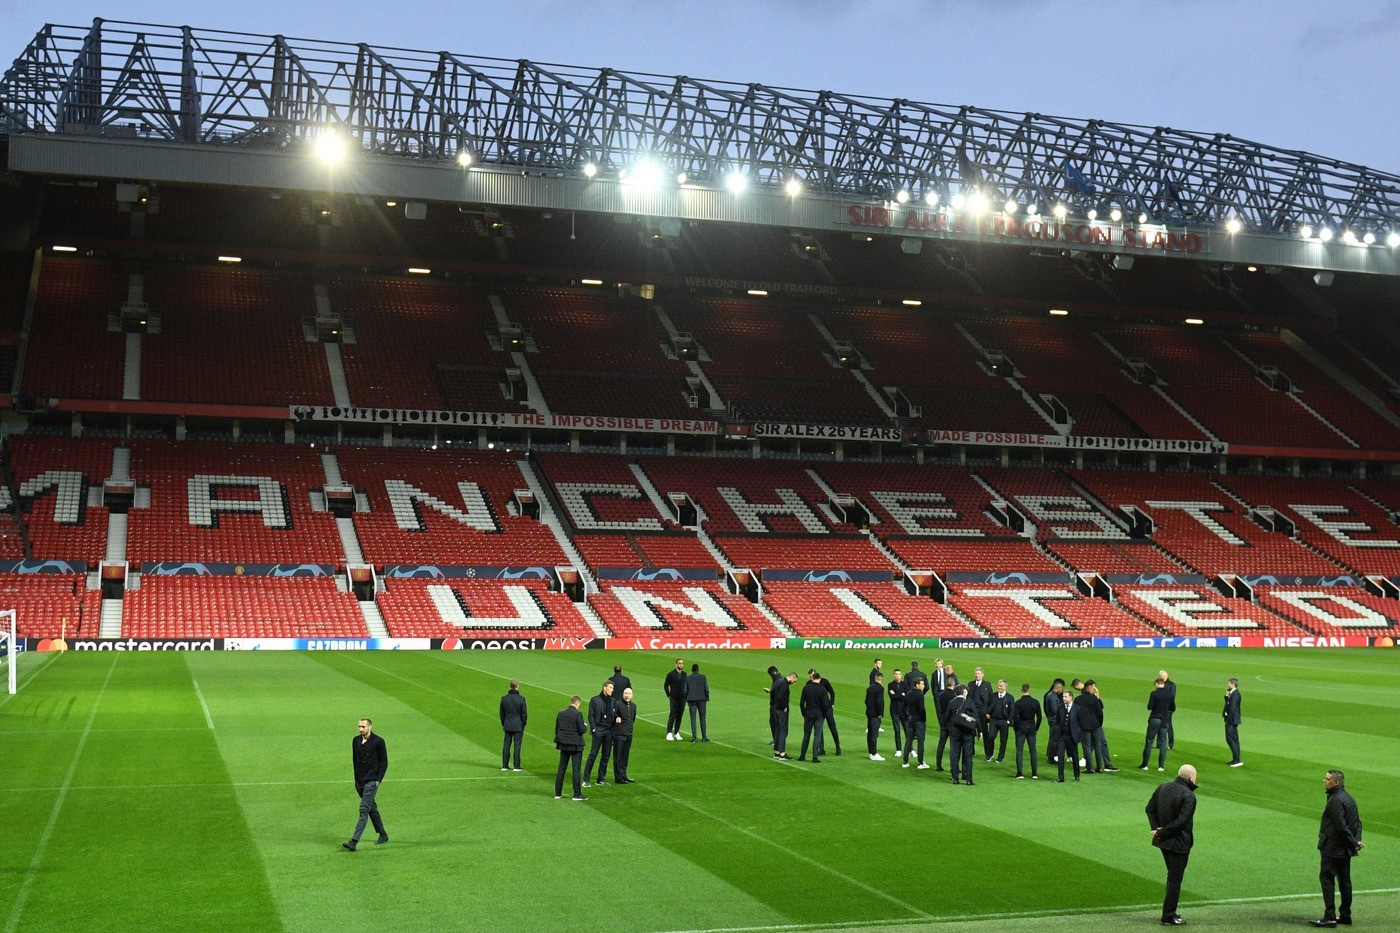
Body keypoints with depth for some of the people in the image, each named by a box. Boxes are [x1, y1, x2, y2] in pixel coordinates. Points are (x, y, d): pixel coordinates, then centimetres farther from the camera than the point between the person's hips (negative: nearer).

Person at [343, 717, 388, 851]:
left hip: (371, 782, -7)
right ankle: (383, 835, 30)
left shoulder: (378, 742, -9)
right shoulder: (355, 740, 7)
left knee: (364, 810, -12)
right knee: (372, 809, 16)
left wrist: (378, 780, -10)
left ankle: (354, 842, -19)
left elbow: (384, 762, -5)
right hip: (360, 782, 7)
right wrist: (356, 779, 14)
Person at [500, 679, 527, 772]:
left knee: (506, 745, 9)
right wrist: (523, 724, 6)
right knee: (517, 746, 1)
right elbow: (524, 714, -8)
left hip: (507, 726, 3)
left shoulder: (504, 698, -1)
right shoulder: (521, 699, -12)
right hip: (518, 726, -3)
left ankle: (505, 765, 12)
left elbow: (501, 713, 6)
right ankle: (516, 766, 3)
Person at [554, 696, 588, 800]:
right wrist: (586, 727, 5)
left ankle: (557, 793, 14)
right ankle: (577, 794, 1)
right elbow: (582, 730, -15)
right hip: (575, 745, -5)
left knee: (561, 769, 12)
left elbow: (556, 728, 9)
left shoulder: (561, 713, 4)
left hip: (563, 745, 5)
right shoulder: (577, 714, -14)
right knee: (576, 770, 0)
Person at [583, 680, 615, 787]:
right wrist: (593, 729, -10)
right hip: (599, 730, -5)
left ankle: (601, 779, 15)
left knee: (606, 755, 7)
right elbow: (591, 716, -2)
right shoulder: (595, 700, 0)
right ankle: (586, 779, -2)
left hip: (609, 731, 5)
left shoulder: (613, 701, 13)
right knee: (593, 754, -7)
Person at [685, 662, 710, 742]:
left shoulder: (687, 678, -1)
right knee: (702, 719, 8)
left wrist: (686, 700, 10)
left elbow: (685, 690, -3)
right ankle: (704, 737, 10)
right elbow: (706, 689, -6)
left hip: (692, 700, 0)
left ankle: (694, 738, -4)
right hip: (701, 700, 0)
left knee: (693, 719, 2)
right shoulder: (703, 677, -3)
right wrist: (707, 699, 5)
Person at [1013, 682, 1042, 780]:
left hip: (1021, 729, -3)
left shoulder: (1018, 703, -11)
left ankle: (1019, 773, -2)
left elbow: (1015, 717, -13)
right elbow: (1039, 717, 3)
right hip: (1032, 729, 3)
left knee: (1019, 751, 2)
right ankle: (1034, 774, 10)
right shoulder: (1035, 702, -1)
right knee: (1033, 751, 9)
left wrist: (1016, 728, 1)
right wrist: (1036, 728, 13)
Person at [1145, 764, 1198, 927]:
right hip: (1179, 843, -8)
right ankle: (1168, 916, 7)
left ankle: (1170, 911, 29)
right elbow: (1181, 821, -24)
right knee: (1175, 879, 2)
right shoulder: (1189, 796, -19)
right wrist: (1163, 832, -15)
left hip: (1163, 841, 8)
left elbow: (1150, 808, 8)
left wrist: (1156, 828, 0)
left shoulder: (1163, 787, 5)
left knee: (1172, 875, 22)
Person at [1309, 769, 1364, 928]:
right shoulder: (1348, 798, 13)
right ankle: (1345, 916, 19)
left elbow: (1341, 826, -22)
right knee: (1344, 881, 14)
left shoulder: (1335, 800, -19)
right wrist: (1356, 840, 6)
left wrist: (1354, 843, -13)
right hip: (1345, 850, 10)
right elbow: (1357, 822, 16)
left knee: (1326, 879, -7)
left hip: (1333, 849, -10)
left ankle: (1329, 917, -10)